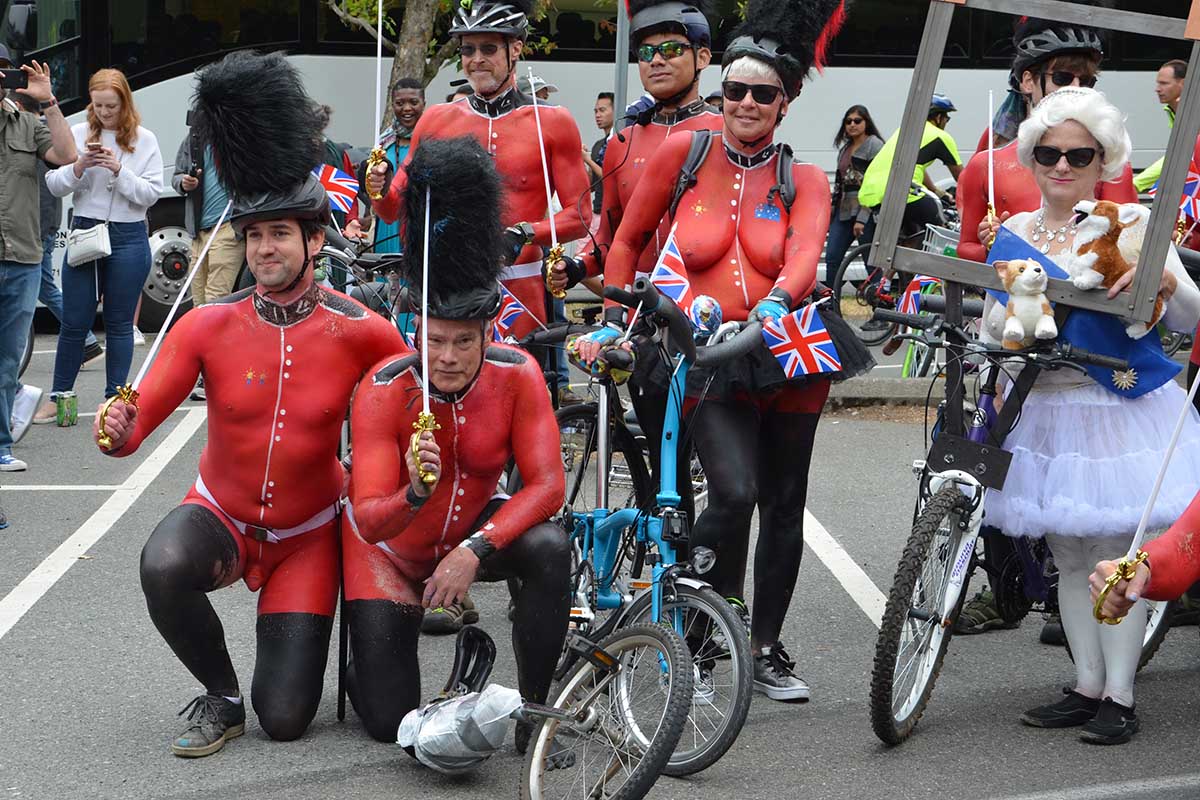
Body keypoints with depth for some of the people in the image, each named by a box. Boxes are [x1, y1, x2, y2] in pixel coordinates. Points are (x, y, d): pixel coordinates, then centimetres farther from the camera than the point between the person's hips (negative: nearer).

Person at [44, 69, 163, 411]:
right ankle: (59, 396, 14)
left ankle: (115, 399, 13)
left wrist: (119, 170, -17)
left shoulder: (143, 140, 0)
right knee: (75, 322, 4)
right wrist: (79, 167, -16)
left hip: (128, 238, -1)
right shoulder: (78, 133, 3)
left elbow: (151, 193, -5)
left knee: (119, 324, 6)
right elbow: (54, 186, 2)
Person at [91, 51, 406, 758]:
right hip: (220, 515, 1)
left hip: (307, 534, 0)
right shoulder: (208, 326, -12)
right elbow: (139, 420, -15)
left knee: (286, 719, -6)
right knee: (164, 567, -36)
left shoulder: (361, 332, -14)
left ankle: (302, 633, 30)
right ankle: (221, 696, -8)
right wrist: (118, 429, -40)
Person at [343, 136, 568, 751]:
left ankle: (533, 712, -14)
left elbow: (546, 485, -21)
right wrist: (414, 492, -53)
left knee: (549, 550, -32)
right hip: (393, 545, -2)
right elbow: (370, 521, -31)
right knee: (390, 724, -8)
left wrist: (474, 550, -33)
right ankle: (364, 654, 29)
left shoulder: (517, 375, -21)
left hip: (472, 528, 2)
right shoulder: (382, 391, -28)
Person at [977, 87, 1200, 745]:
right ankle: (1087, 687, 19)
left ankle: (1119, 697, 6)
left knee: (1114, 554, -3)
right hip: (1041, 410, 4)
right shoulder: (1014, 232, 10)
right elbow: (991, 329, 11)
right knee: (1068, 556, 9)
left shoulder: (1133, 224, -1)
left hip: (1115, 407, -4)